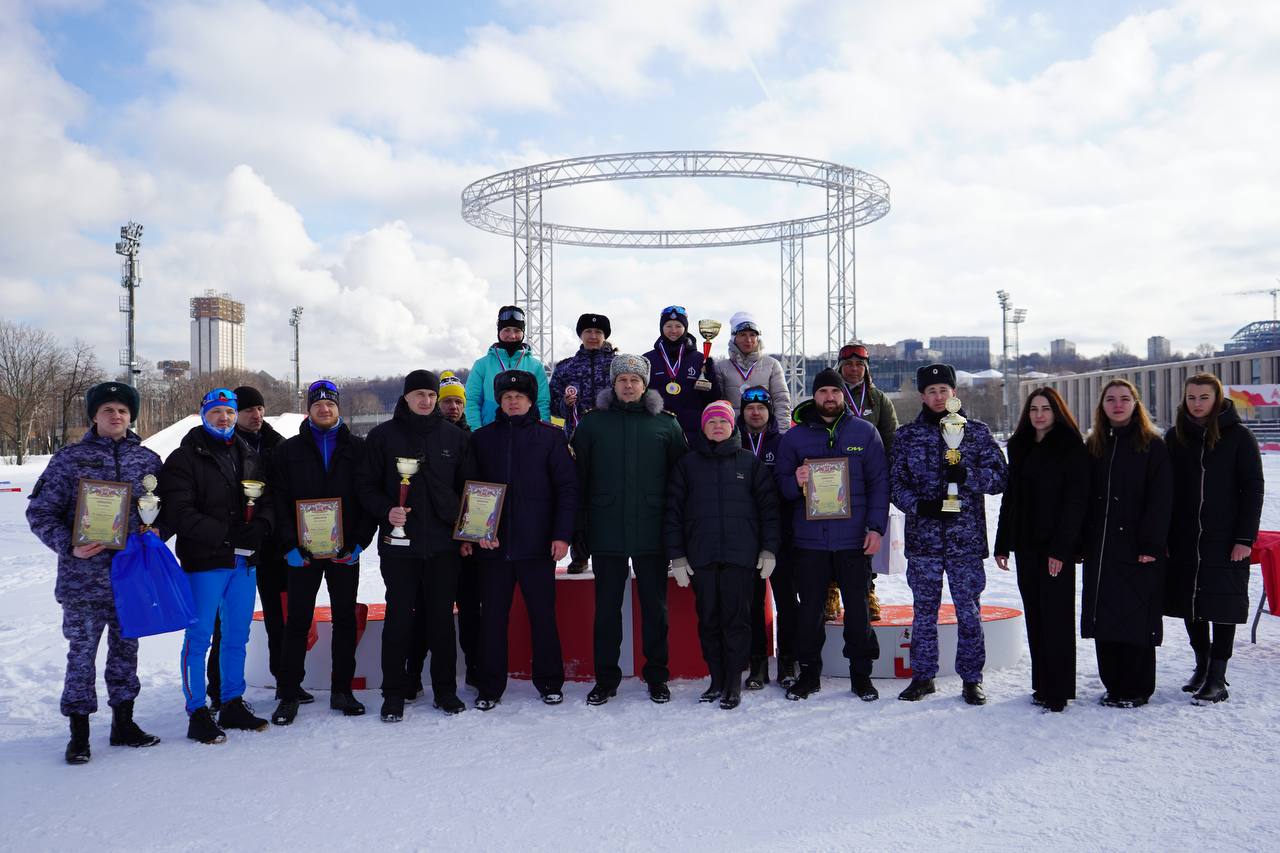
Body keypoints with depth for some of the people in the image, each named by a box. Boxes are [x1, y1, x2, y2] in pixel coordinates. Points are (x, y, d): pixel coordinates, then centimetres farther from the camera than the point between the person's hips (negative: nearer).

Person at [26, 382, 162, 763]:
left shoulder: (147, 459, 8)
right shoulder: (70, 459, -1)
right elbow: (40, 513, -1)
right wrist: (68, 546, -14)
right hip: (83, 576, -3)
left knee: (126, 647, 13)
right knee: (81, 652, 2)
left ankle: (123, 723, 26)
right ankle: (79, 734, 14)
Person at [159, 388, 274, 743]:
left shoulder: (249, 456, 14)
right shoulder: (184, 458, -5)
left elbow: (268, 499, 12)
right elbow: (178, 513, -14)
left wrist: (259, 527, -10)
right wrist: (224, 534, -21)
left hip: (244, 561, 6)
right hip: (204, 561, -6)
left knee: (237, 636, 13)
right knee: (199, 637, 0)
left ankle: (233, 704, 25)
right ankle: (198, 713, 10)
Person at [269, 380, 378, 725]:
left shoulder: (358, 448, 6)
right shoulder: (289, 451, 6)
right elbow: (280, 502, 0)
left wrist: (359, 542, -8)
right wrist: (290, 546, -10)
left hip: (346, 551, 1)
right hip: (303, 553, 0)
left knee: (345, 619, 7)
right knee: (298, 621, 3)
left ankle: (342, 690, 17)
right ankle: (289, 694, 10)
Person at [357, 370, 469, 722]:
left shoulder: (454, 437, 8)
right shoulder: (383, 436, 2)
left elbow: (467, 486, 13)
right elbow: (365, 485, 3)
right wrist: (386, 510, -15)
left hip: (444, 544, 2)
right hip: (399, 543, -1)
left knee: (442, 618, 8)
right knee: (398, 619, 3)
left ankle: (445, 689, 20)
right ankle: (394, 693, 15)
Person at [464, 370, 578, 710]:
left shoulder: (551, 436, 3)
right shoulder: (482, 438, 10)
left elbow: (567, 487, 0)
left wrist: (562, 534, -7)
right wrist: (466, 535, -1)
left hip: (537, 542, -2)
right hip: (491, 543, 2)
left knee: (543, 614, 6)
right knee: (493, 617, 6)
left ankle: (550, 682, 19)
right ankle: (490, 687, 16)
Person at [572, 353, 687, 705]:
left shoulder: (666, 424, 4)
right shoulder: (593, 423, 4)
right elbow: (577, 477, 3)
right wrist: (580, 527, -2)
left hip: (652, 532, 0)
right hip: (606, 533, 0)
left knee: (655, 606, 8)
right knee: (606, 607, 7)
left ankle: (657, 676, 22)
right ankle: (606, 678, 19)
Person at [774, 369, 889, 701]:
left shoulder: (865, 432, 5)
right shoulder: (794, 436, 6)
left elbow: (879, 482, 3)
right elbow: (780, 483, 6)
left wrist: (876, 527, -5)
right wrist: (796, 483, -17)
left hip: (853, 539, 0)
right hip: (808, 539, 1)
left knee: (858, 608, 6)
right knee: (809, 608, 6)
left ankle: (861, 674, 18)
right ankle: (809, 672, 19)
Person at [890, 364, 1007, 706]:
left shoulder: (977, 431, 6)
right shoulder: (906, 435, 9)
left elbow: (999, 476, 3)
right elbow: (896, 483, 6)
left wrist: (967, 476, -15)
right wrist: (919, 505, -12)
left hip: (966, 537, -1)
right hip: (923, 538, 1)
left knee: (969, 610, 4)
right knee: (924, 610, 8)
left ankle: (971, 678, 17)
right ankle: (922, 676, 20)